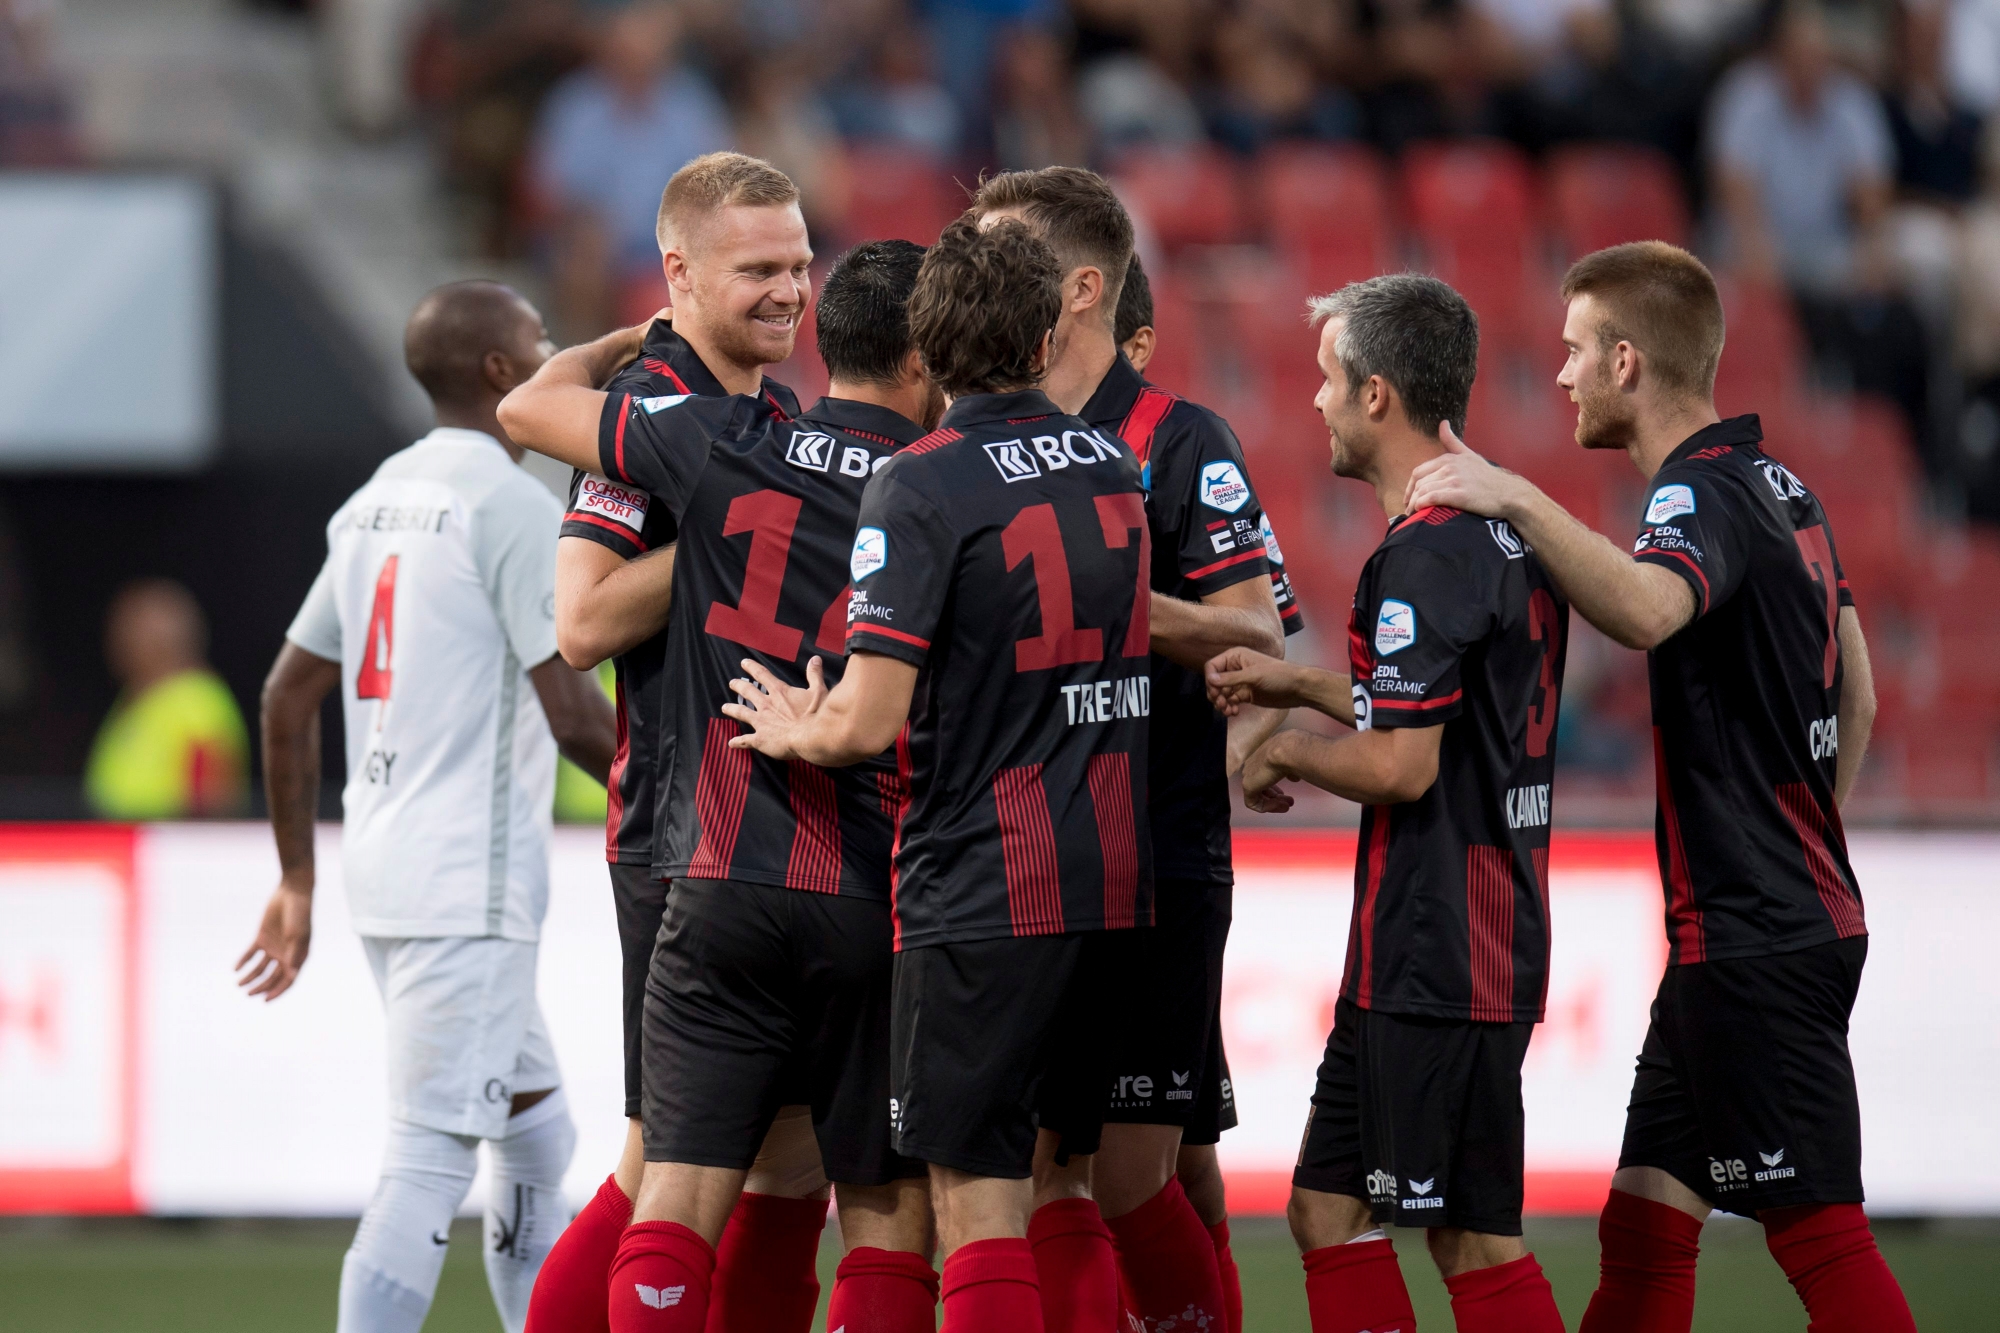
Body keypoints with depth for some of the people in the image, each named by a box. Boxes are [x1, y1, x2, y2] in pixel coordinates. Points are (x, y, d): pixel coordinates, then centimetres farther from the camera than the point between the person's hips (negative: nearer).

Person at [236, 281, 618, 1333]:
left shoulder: (376, 499, 14)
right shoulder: (513, 507, -11)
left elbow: (288, 696, 18)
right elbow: (572, 714, -16)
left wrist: (297, 880, 24)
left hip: (386, 875, 9)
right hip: (468, 889, -9)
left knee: (535, 1134, 18)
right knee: (429, 1159, -11)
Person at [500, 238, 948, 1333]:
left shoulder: (719, 446, 1)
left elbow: (531, 407, 15)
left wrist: (635, 340, 31)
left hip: (721, 884, 1)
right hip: (874, 906, -1)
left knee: (679, 1194, -1)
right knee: (887, 1214, 6)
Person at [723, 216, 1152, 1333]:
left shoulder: (923, 487, -11)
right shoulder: (1118, 466, 10)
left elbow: (870, 722, -17)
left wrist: (797, 731, 7)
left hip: (982, 889, -7)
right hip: (1117, 881, 7)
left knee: (976, 1197, -5)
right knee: (1056, 1184, 15)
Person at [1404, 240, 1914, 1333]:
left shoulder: (1703, 495, -14)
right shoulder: (1779, 486, 16)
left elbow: (1646, 608, -39)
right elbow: (1855, 697, 23)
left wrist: (1518, 500, -36)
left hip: (1755, 944, -10)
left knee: (1820, 1235, -9)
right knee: (1643, 1225, 12)